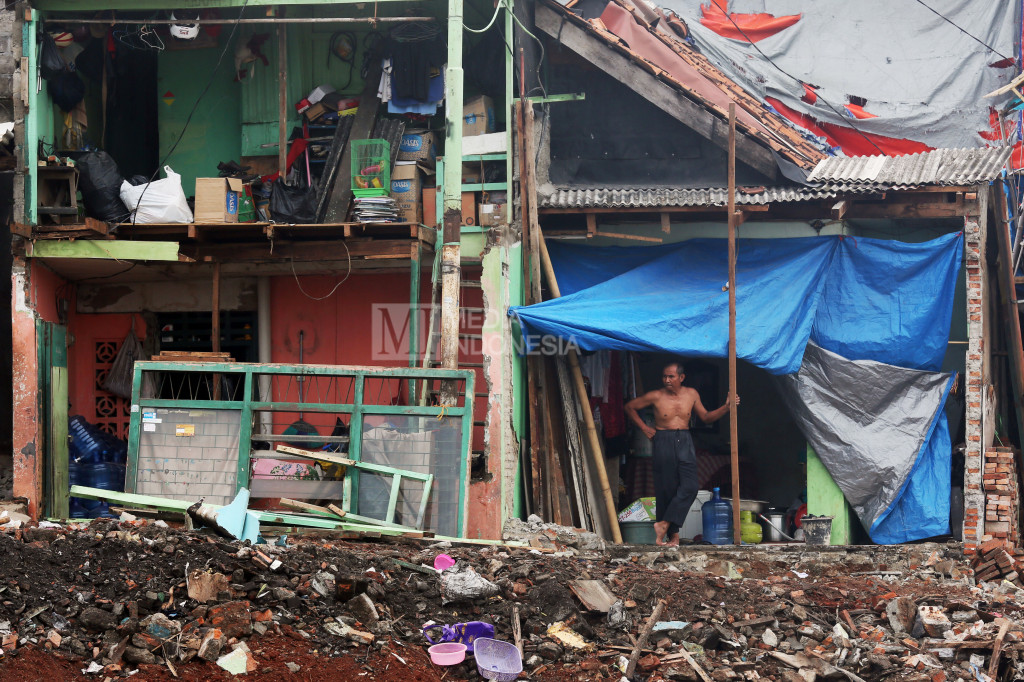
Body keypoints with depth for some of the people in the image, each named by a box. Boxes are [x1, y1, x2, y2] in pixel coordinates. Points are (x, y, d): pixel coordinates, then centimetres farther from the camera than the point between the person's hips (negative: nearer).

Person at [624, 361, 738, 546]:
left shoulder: (691, 395, 7)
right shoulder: (656, 397, -3)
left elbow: (706, 417, 19)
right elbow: (629, 407, 9)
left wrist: (726, 408, 6)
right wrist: (644, 428, 3)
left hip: (685, 442, 3)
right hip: (663, 442, -3)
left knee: (689, 487, -14)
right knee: (667, 489, -3)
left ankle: (664, 524, -11)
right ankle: (673, 534, 3)